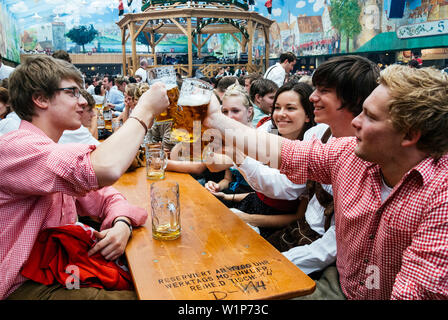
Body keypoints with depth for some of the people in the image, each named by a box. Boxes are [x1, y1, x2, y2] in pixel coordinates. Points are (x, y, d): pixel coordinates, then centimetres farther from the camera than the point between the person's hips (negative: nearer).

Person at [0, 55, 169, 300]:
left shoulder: (56, 153, 11)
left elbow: (106, 197, 9)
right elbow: (105, 169, -38)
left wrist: (122, 225, -14)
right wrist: (145, 112, -23)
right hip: (25, 287, -8)